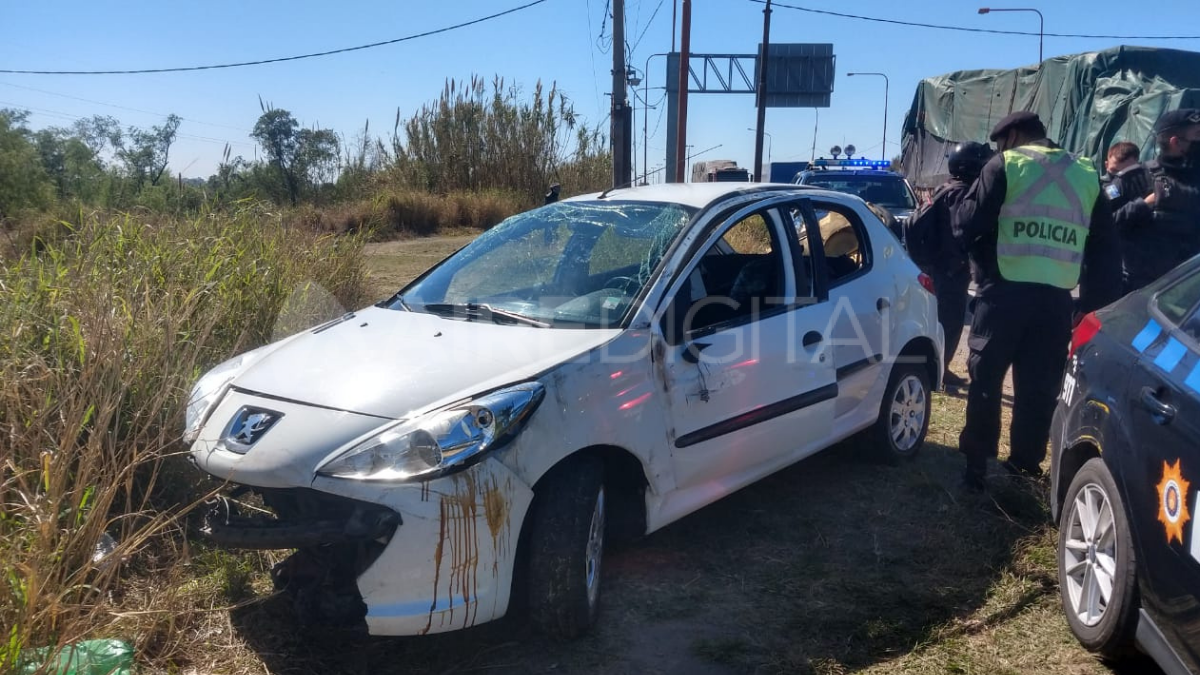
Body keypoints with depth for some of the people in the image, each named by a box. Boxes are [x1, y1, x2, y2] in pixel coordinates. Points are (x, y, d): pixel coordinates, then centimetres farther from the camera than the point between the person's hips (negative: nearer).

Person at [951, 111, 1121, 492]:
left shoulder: (1006, 165, 1)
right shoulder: (1087, 175, 15)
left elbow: (967, 224, -4)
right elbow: (1105, 249, 14)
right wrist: (1094, 303, 16)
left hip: (1006, 291, -4)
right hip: (1057, 298, 4)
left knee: (985, 379, 6)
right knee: (1039, 387, 12)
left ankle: (976, 464, 6)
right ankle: (1026, 462, 19)